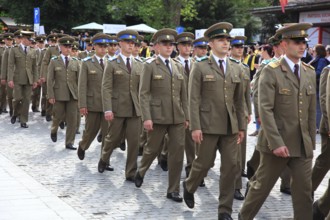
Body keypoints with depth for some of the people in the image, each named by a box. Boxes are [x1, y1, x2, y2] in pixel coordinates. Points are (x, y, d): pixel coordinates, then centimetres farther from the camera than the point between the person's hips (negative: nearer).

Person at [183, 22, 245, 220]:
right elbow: (194, 99, -6)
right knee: (204, 163, 4)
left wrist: (241, 126, 8)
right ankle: (189, 187, 36)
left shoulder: (237, 68, 11)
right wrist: (195, 127, -13)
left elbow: (239, 100, 12)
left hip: (230, 126, 4)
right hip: (208, 125, -4)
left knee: (231, 166, 1)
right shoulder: (200, 67, -2)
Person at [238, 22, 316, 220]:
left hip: (303, 145, 5)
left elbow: (311, 111, 12)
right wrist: (276, 143, -21)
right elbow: (265, 110, -16)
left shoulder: (310, 72, 9)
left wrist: (311, 142, 9)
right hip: (277, 143, -5)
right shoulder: (271, 71, -9)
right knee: (262, 186, 9)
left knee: (304, 191, 2)